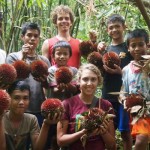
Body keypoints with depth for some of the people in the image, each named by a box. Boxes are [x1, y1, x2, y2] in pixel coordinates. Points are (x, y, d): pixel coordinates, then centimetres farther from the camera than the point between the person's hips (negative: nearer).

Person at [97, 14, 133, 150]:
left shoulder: (129, 47, -2)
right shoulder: (105, 49, 9)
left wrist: (120, 72, -20)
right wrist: (99, 53, -6)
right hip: (107, 96, 4)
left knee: (125, 132, 4)